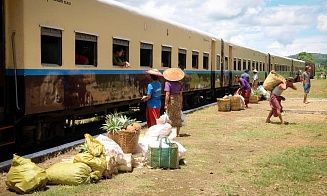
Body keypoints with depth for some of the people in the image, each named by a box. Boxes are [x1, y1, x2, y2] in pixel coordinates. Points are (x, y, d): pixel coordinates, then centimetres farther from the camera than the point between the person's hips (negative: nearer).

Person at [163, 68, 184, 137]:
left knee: (170, 117, 4)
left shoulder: (168, 83, -13)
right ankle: (178, 133, 17)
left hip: (171, 100, -5)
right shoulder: (179, 83, 3)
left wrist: (166, 104, -13)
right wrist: (181, 103, 13)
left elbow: (167, 94, -17)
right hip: (178, 100, 5)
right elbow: (181, 94, 5)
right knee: (178, 117, 12)